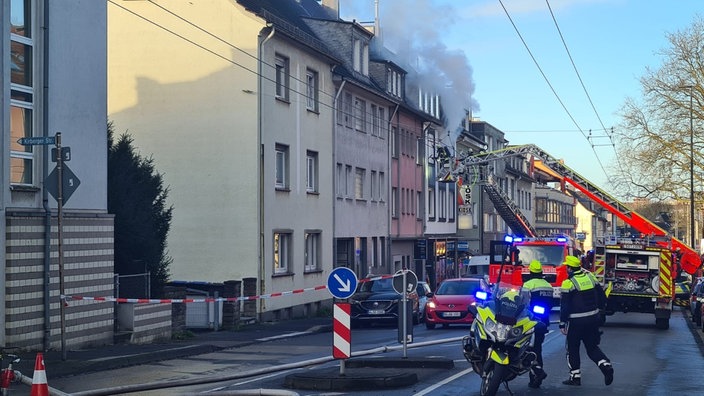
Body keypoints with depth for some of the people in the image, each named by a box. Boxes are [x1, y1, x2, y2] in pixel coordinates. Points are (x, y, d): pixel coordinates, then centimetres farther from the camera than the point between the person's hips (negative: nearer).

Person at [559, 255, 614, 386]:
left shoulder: (568, 283, -14)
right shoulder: (591, 277, 4)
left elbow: (564, 306, -13)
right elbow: (602, 298, 9)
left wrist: (562, 324, -6)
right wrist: (598, 309, 24)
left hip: (576, 321, -5)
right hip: (593, 319, 5)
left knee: (572, 349, 10)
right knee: (592, 347, 15)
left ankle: (575, 376, 13)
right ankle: (606, 365, -7)